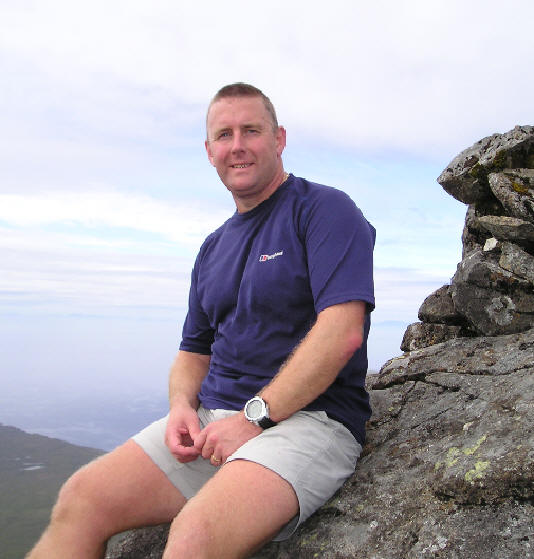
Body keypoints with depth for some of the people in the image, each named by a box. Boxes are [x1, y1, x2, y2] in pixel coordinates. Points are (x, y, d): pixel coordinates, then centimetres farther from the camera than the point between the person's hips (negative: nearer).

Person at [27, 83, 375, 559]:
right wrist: (182, 407, -1)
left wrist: (256, 416, -17)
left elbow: (343, 332, -17)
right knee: (80, 501, -10)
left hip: (308, 416, -6)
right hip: (213, 417, 7)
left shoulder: (324, 210, -4)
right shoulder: (215, 247, 18)